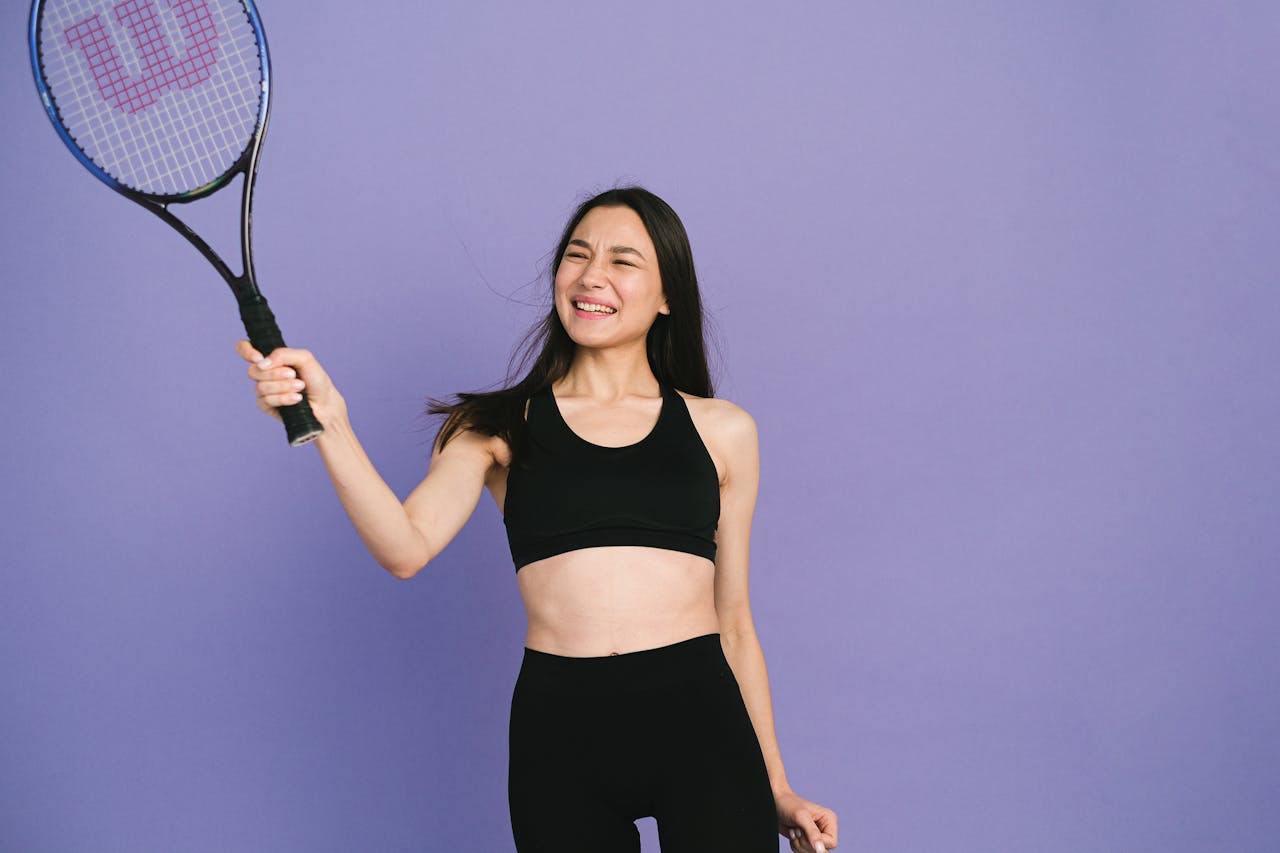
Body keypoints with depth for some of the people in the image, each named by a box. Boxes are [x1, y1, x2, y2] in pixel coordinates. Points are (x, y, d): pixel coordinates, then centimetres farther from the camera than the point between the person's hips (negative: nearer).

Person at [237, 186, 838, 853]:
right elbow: (405, 548, -10)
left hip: (698, 723, 1)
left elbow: (733, 620, 14)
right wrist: (328, 422, -23)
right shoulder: (499, 427, 8)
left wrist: (777, 791, 15)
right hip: (559, 729, 0)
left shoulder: (722, 430, 11)